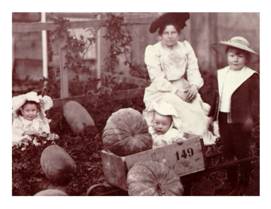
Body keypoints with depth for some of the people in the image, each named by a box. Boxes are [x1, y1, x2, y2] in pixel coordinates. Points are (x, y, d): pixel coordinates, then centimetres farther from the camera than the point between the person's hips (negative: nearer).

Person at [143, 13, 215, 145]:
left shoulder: (186, 47, 11)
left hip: (183, 89, 3)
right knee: (174, 102, -29)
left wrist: (194, 85, -15)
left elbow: (193, 70, 6)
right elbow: (156, 78, -8)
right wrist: (175, 91, -19)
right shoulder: (152, 50, -1)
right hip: (161, 91, -3)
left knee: (196, 104, -22)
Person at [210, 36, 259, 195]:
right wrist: (212, 114, 13)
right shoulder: (221, 74, 9)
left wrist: (252, 118, -22)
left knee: (242, 152, 6)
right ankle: (232, 183, 27)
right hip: (223, 118, 5)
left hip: (240, 120, -5)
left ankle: (243, 184, 23)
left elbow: (256, 100, -11)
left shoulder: (252, 76, -8)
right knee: (228, 152, 13)